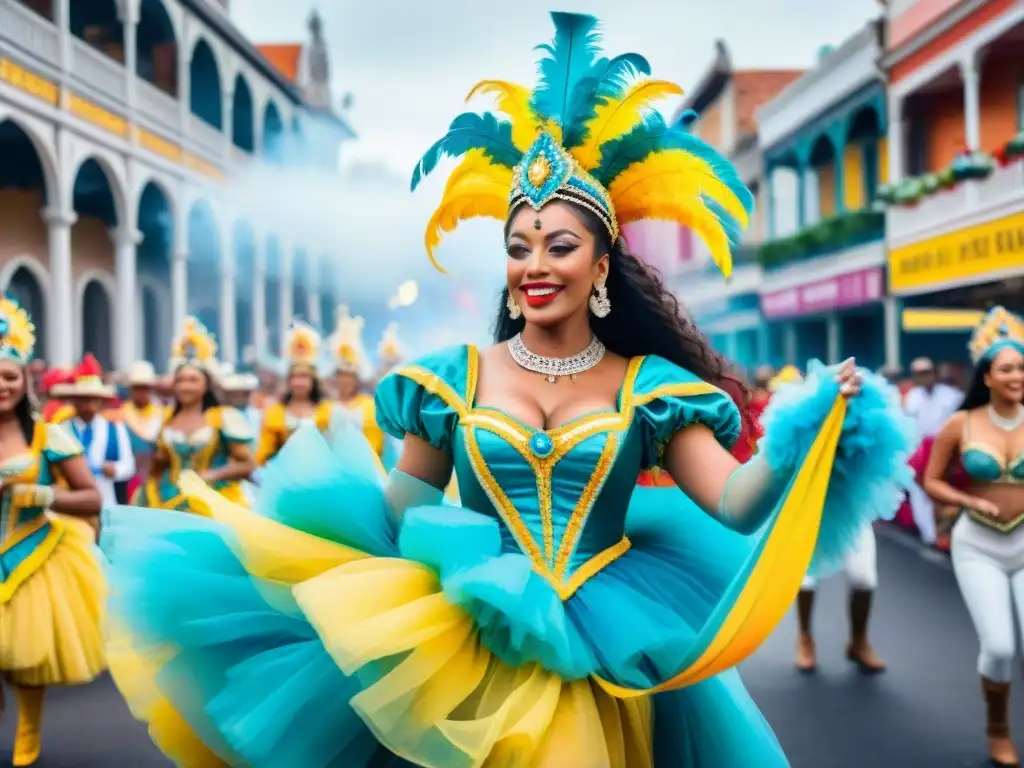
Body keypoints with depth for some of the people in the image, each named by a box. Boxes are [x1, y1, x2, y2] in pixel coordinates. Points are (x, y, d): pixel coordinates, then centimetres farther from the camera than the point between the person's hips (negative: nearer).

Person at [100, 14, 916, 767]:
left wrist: (807, 425, -24)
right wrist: (325, 499, -10)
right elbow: (395, 509, 7)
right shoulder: (453, 379, 1)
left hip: (601, 657, -1)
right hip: (467, 648, 1)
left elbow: (736, 506, -11)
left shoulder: (647, 387, -2)